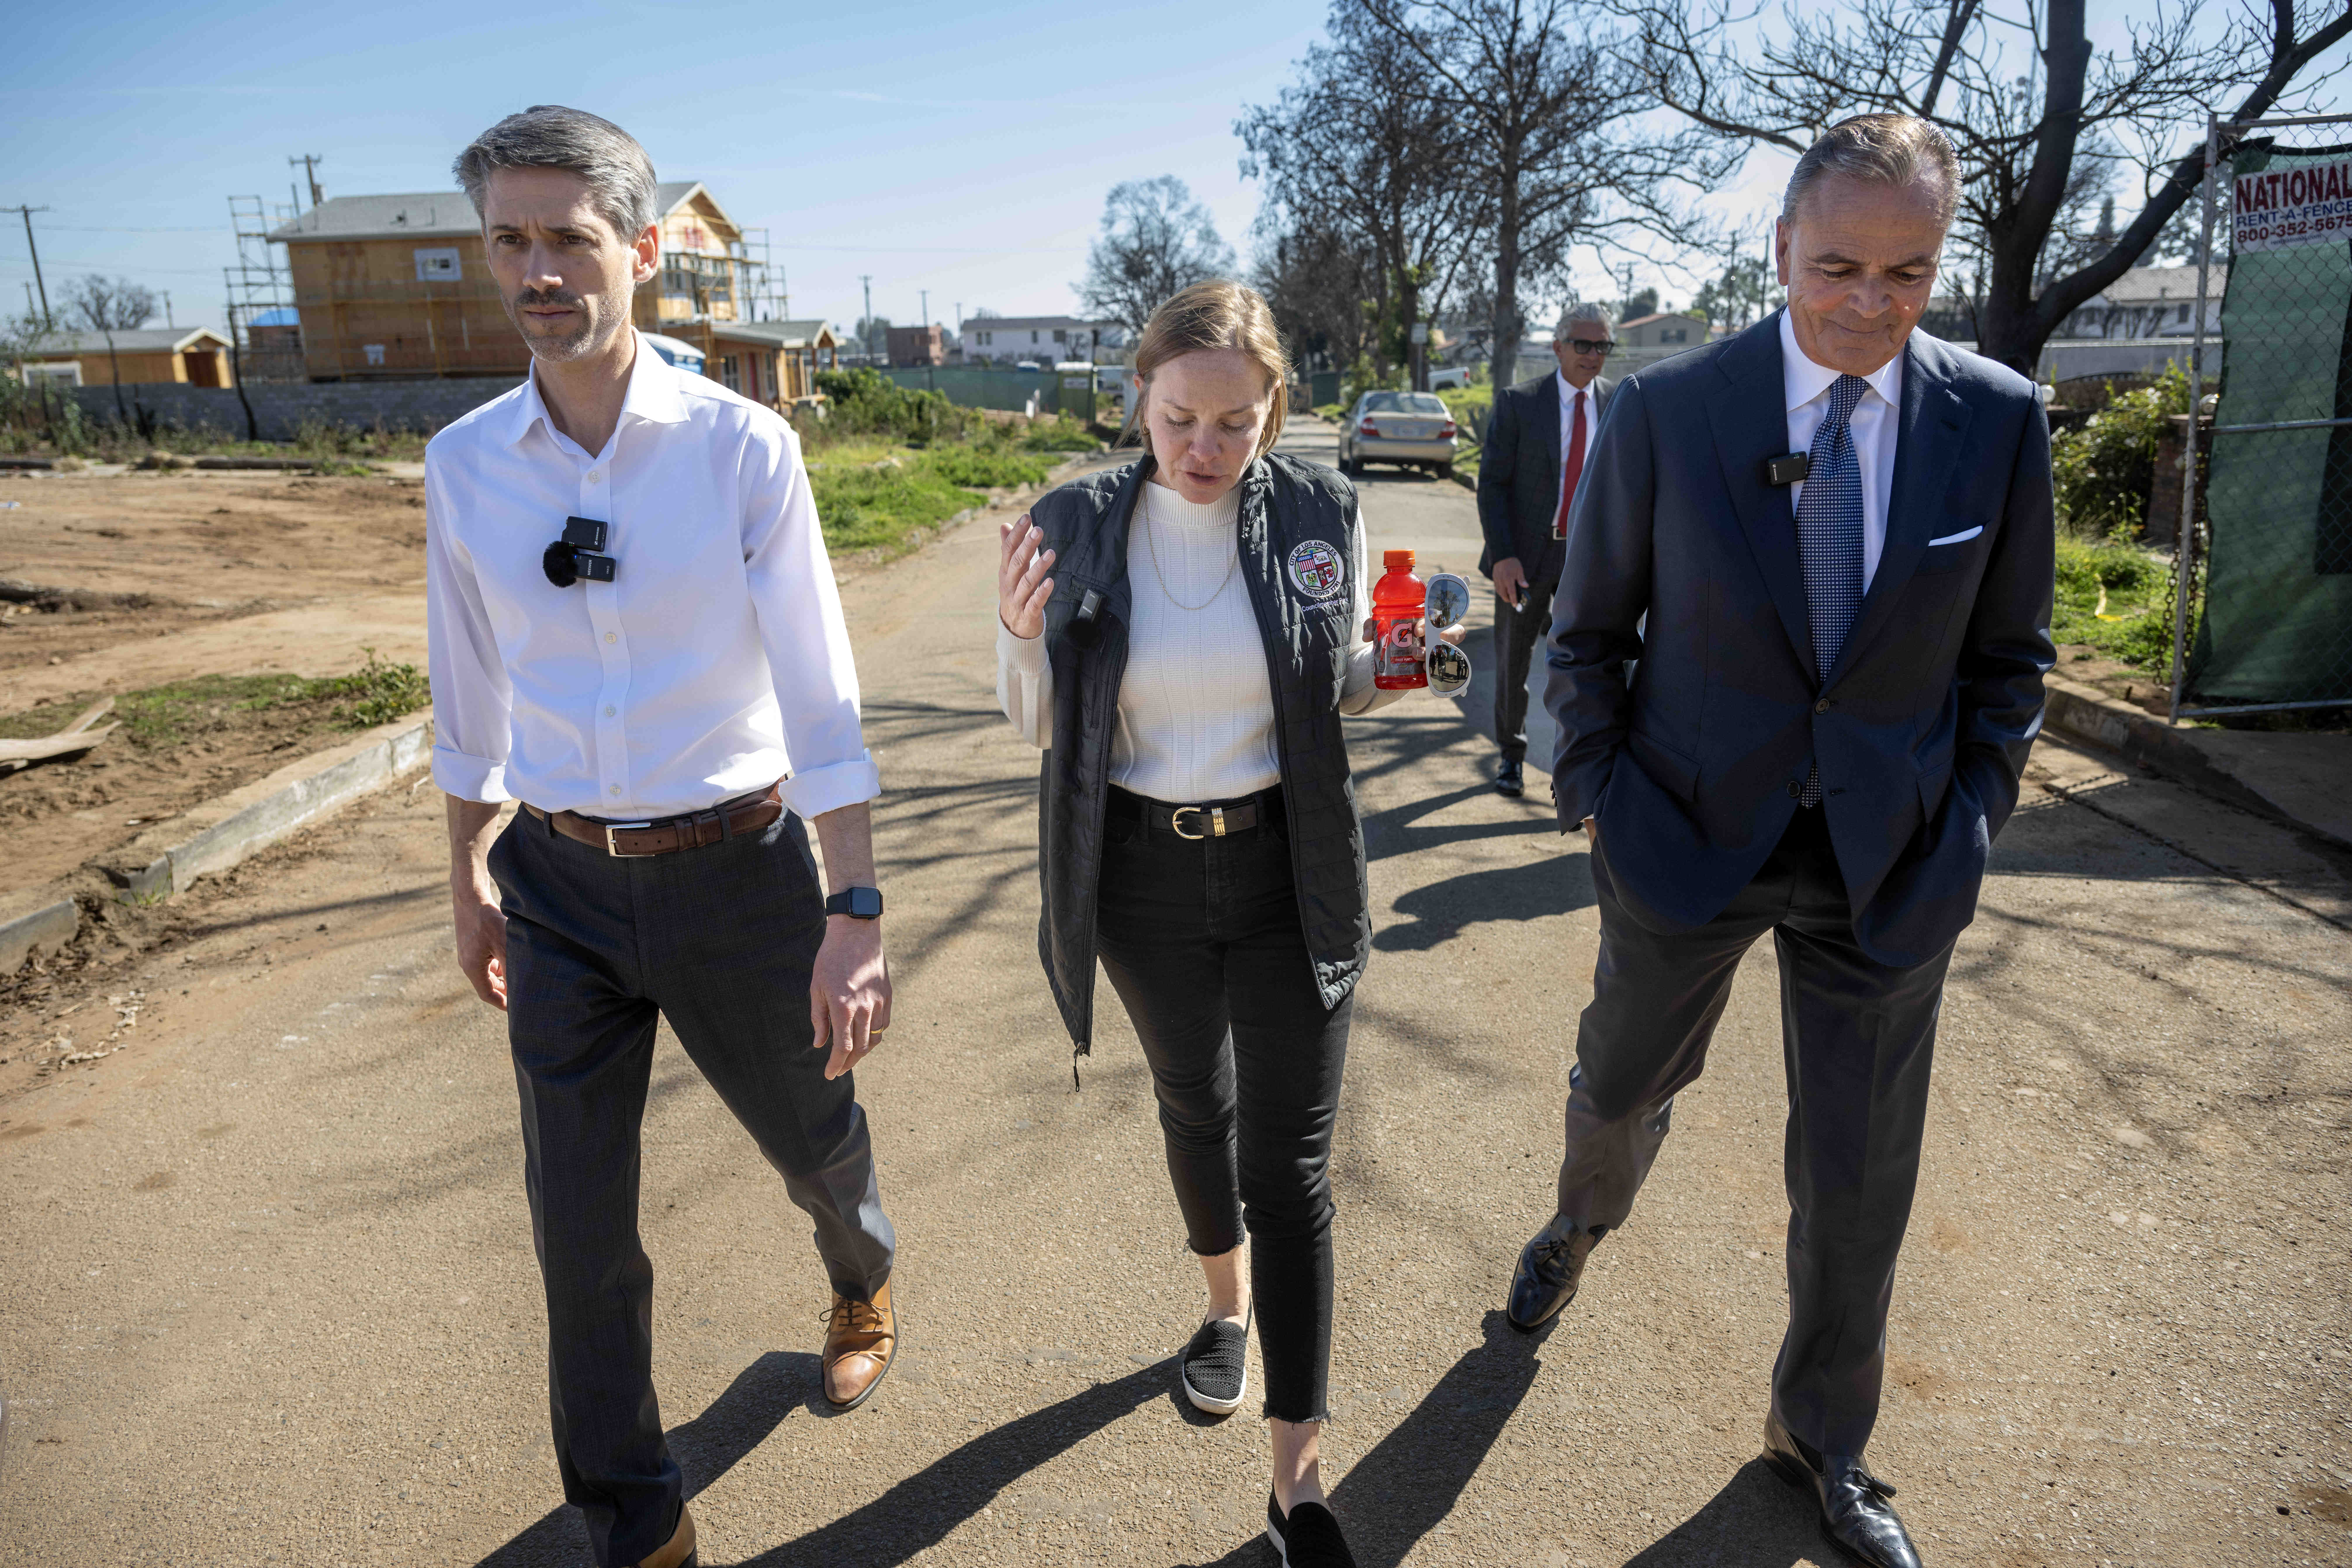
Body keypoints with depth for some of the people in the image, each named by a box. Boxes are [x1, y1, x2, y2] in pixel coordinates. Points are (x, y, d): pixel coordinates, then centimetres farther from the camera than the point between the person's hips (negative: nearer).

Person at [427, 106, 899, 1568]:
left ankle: (864, 1280, 58)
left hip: (736, 869, -2)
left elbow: (819, 691, -13)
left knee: (813, 1139, 20)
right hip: (560, 886, 3)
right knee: (581, 1227, 10)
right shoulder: (464, 465, -2)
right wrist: (470, 876, 16)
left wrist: (855, 915, -17)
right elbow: (470, 693, 9)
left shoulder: (743, 448, -12)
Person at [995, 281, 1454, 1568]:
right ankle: (1228, 1301, 53)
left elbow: (1340, 687, 7)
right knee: (1195, 1104, 22)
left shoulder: (1319, 515, -8)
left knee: (1292, 1160, 2)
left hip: (1288, 871, -1)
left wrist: (1390, 671, -16)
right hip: (1144, 873, 1)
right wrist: (1021, 639, -21)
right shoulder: (1076, 526, -8)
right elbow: (1040, 729, -1)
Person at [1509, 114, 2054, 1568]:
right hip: (1688, 836, -1)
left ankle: (1824, 1440, 38)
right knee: (1622, 1085, 20)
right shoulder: (1666, 410, -10)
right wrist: (1597, 793, -2)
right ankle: (1582, 1226, 57)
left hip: (1889, 862, 1)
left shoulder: (1999, 422, -5)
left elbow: (2010, 653, 5)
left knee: (1861, 1178, 11)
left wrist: (1969, 823, 0)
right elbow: (1592, 629, 0)